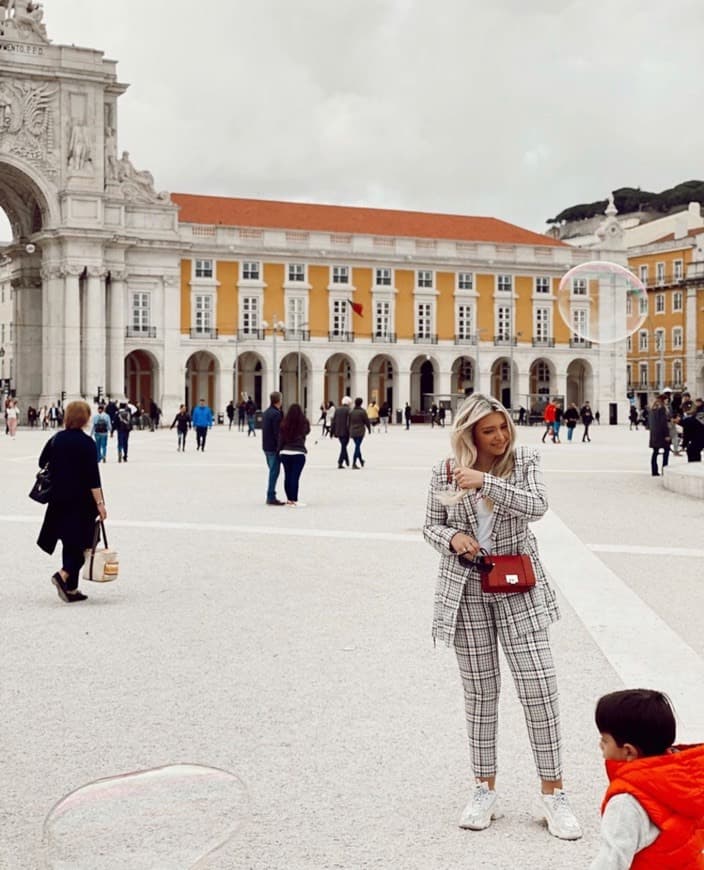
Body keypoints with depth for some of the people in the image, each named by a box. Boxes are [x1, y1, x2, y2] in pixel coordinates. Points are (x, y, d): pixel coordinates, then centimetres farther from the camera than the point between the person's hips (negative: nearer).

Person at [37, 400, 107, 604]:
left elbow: (42, 463, 14)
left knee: (69, 542, 12)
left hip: (59, 499, 6)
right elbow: (93, 477, -17)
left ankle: (71, 589, 14)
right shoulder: (86, 443, -13)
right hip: (82, 501, -6)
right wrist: (100, 503, -15)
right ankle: (64, 574, -18)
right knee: (81, 542, 3)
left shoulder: (55, 440, 4)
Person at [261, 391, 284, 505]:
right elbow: (278, 432, -20)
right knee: (274, 471, -5)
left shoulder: (266, 413, 13)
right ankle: (271, 497, -5)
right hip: (274, 447, -9)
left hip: (266, 446, 9)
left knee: (272, 470, 16)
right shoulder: (276, 414, -16)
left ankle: (270, 496, 18)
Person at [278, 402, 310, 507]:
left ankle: (289, 499, 20)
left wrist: (280, 451, 11)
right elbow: (307, 431, 14)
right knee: (295, 476, -3)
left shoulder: (284, 424, -4)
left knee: (287, 476, 11)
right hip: (298, 453, -3)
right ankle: (294, 501, -4)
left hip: (285, 452, 3)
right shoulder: (303, 424, -6)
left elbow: (280, 439, 1)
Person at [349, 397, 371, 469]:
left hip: (352, 432, 5)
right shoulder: (362, 411, -9)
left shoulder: (351, 411, 2)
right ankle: (354, 463, -10)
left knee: (357, 446, 19)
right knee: (357, 447, -4)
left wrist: (349, 432, 13)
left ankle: (361, 461, 32)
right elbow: (367, 421, -6)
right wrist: (369, 429, 10)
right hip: (360, 432, -5)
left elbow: (349, 422, 5)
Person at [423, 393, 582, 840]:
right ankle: (485, 789, 21)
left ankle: (553, 792, 8)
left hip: (518, 586, -1)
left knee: (540, 688, -4)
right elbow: (431, 526, 8)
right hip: (467, 590, 1)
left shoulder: (525, 460, -2)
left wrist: (485, 481, -24)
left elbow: (537, 506, -18)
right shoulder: (446, 471, 0)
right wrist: (453, 538, -14)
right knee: (480, 692, 8)